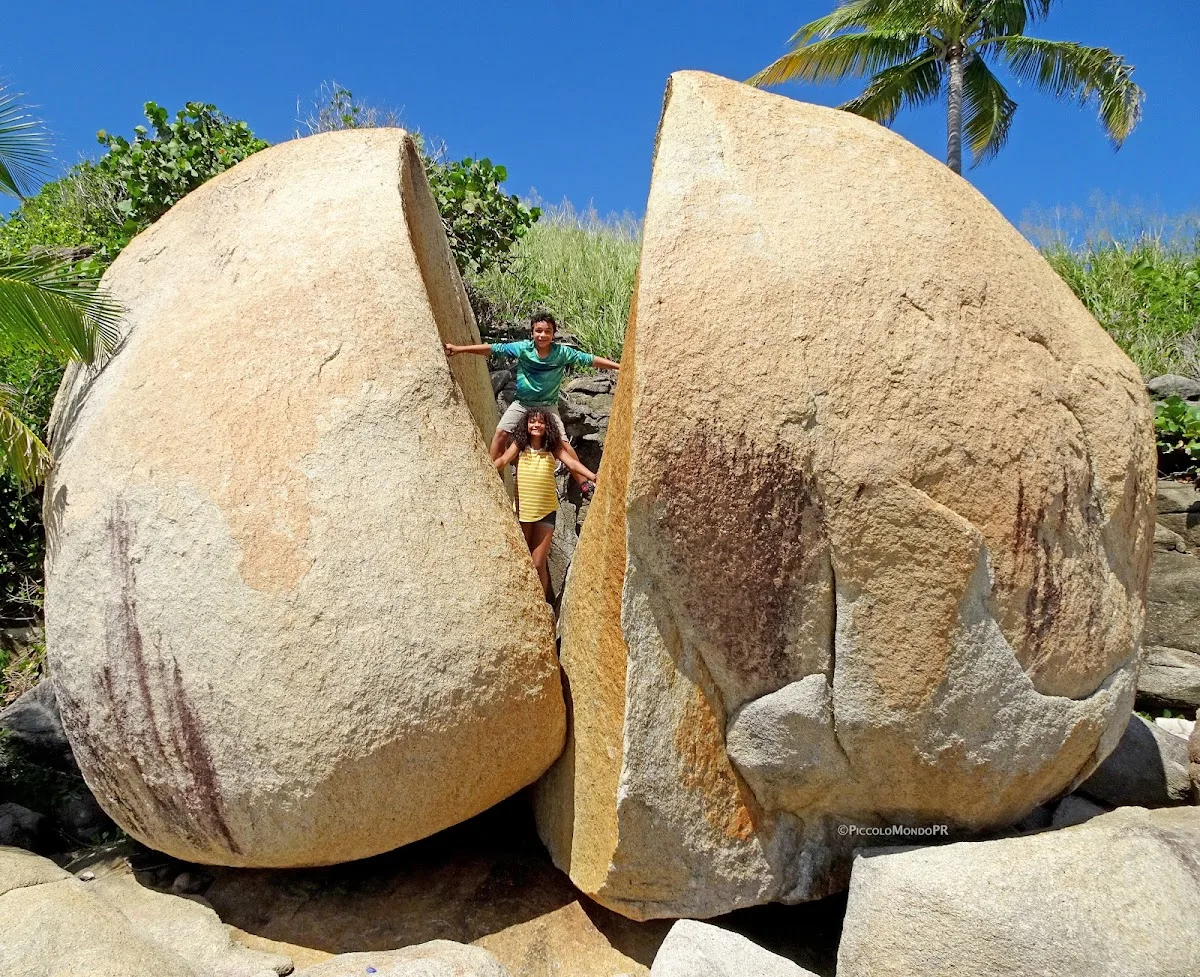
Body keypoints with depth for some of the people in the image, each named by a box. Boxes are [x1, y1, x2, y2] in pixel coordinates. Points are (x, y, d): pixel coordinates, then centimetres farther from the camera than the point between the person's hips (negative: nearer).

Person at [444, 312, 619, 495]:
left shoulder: (562, 352, -12)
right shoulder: (522, 348, -12)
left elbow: (589, 359, -12)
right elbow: (493, 348, -11)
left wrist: (619, 366, -16)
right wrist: (459, 349, -13)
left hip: (548, 406, -1)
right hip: (522, 404, 1)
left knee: (563, 442, -13)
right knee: (501, 433, -13)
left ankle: (584, 483, -5)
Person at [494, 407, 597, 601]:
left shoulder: (553, 447, 0)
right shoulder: (519, 445, 2)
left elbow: (572, 463, -9)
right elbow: (502, 461, -7)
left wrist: (592, 476, -24)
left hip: (546, 510, -1)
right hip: (522, 509, 1)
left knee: (538, 564, -2)